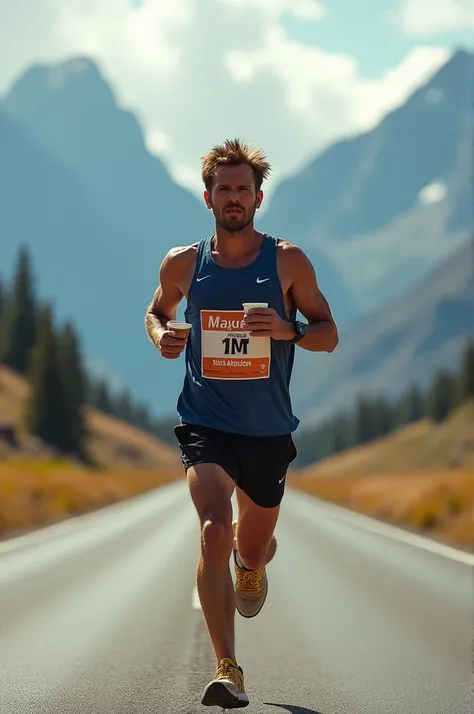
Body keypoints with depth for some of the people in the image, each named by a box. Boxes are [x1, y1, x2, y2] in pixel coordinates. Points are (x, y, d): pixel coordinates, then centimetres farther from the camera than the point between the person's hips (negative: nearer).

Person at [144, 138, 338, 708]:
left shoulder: (287, 261, -2)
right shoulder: (182, 263, 2)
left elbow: (329, 334, 2)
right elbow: (156, 311, 20)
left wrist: (288, 329, -19)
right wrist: (160, 335, -3)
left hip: (268, 430, 1)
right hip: (205, 423, -1)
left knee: (252, 548, 15)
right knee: (215, 530, -23)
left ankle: (252, 564, 56)